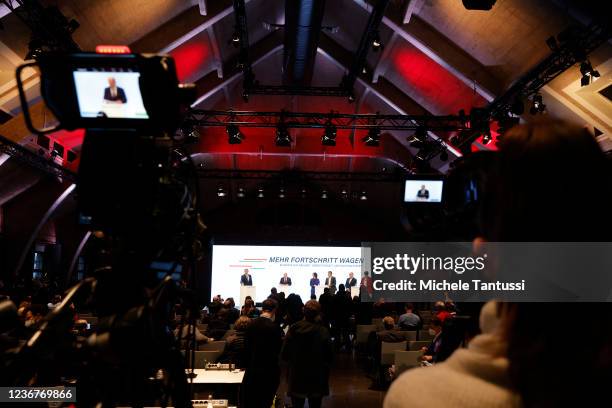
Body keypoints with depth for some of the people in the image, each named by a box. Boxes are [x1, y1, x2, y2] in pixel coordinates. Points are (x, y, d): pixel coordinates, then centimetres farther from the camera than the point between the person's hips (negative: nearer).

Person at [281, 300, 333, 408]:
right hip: (316, 379, -1)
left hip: (296, 378, 1)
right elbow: (329, 357, -11)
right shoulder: (323, 332, -15)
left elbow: (284, 355, -5)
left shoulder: (293, 329, -11)